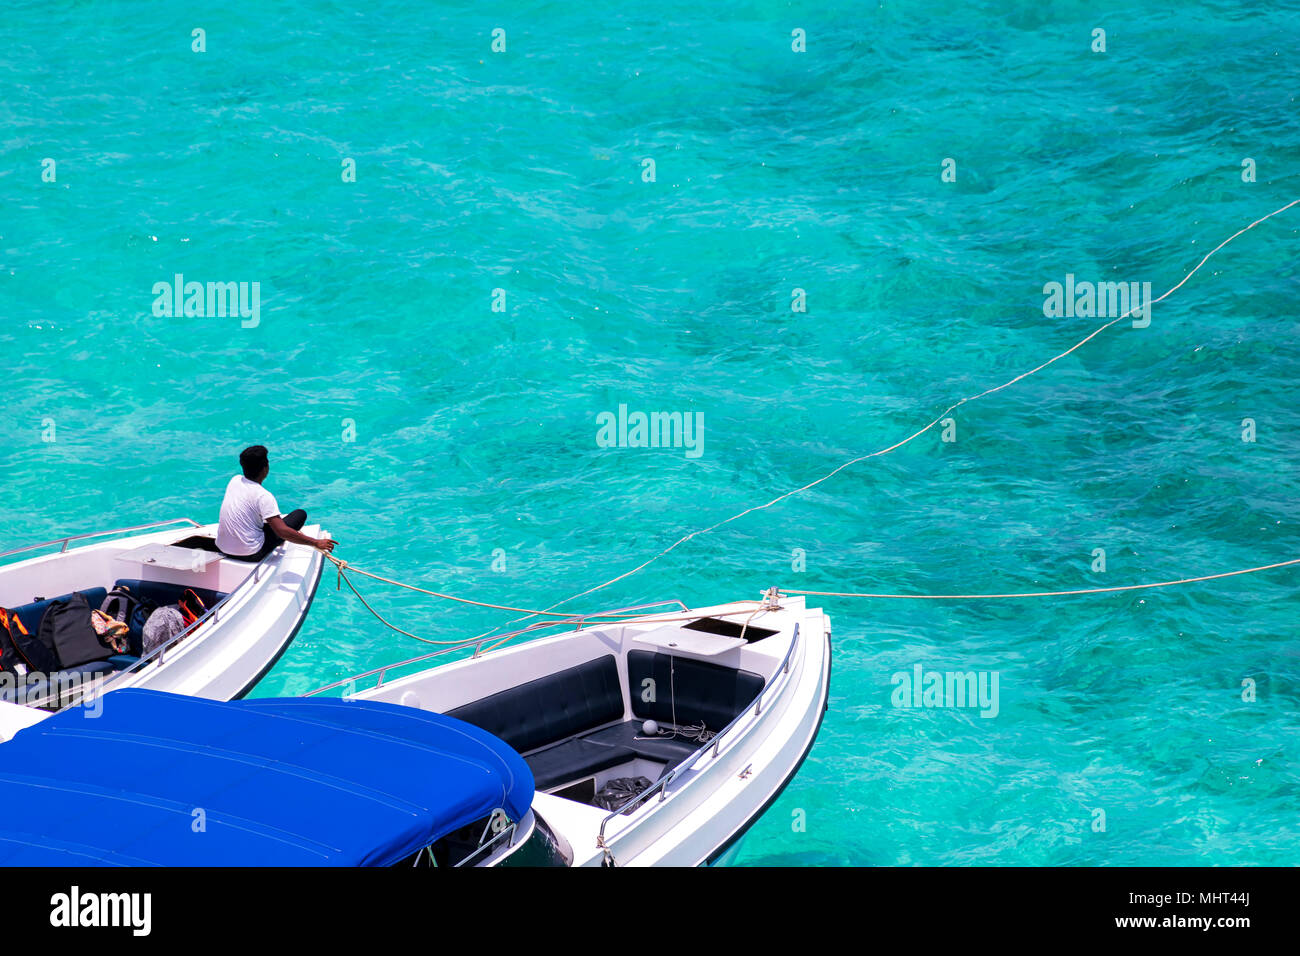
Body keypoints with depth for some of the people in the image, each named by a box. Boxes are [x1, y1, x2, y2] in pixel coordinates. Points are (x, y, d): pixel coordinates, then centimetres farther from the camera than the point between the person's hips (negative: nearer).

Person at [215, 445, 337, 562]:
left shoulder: (235, 480, 1)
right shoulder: (263, 496, -20)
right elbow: (282, 531, -25)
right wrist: (316, 543, -20)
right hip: (250, 554, -7)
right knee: (300, 514, 0)